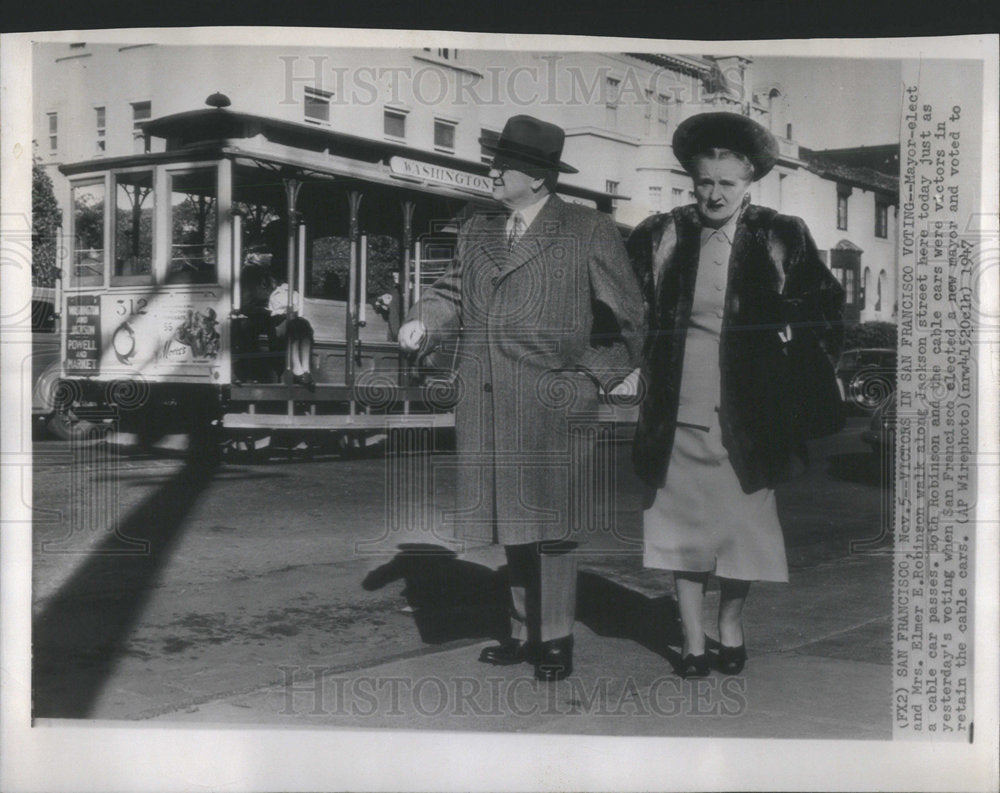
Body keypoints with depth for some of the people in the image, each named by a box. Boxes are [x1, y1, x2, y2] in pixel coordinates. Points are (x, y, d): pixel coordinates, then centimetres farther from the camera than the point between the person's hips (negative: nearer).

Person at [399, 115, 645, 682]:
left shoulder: (589, 233, -2)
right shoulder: (477, 231, 14)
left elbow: (630, 320, 3)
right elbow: (452, 293, 19)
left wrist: (590, 378, -1)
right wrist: (421, 322, -2)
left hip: (551, 410, -5)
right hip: (488, 412, 6)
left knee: (549, 528, 0)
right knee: (512, 526, 13)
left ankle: (557, 641, 14)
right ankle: (525, 633, 27)